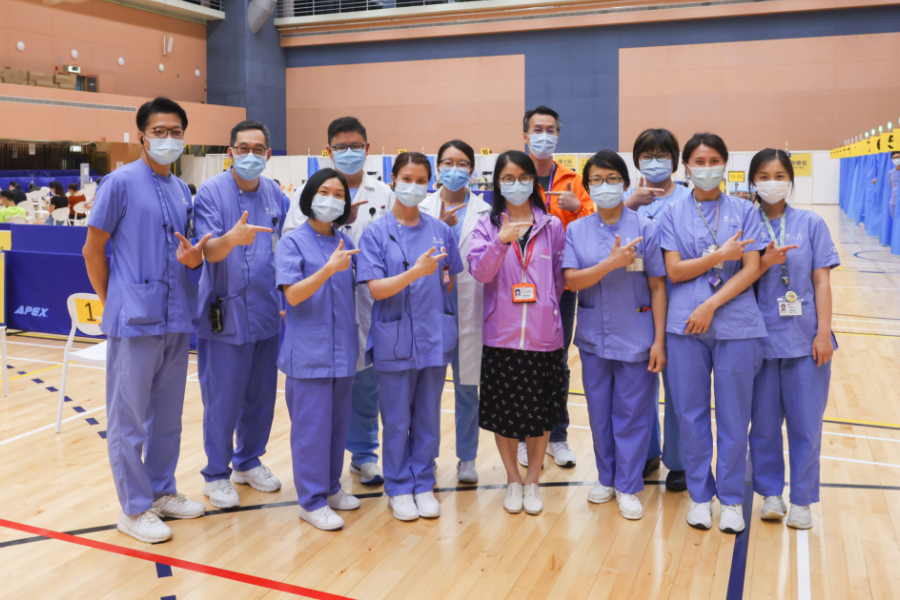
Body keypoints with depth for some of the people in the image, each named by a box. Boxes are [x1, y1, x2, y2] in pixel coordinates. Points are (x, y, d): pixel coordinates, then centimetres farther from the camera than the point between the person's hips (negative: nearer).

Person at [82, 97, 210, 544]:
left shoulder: (183, 191, 12)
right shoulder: (121, 182, -6)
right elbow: (93, 250, -4)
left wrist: (194, 256, -4)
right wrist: (114, 304, -1)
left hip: (177, 321, 6)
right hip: (135, 321, -6)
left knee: (168, 415, 15)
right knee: (129, 418, 4)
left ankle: (162, 491, 30)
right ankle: (134, 509, 15)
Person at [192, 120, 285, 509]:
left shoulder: (274, 193, 7)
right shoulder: (211, 192, -9)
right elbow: (208, 251, -20)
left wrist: (281, 298, 14)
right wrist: (232, 238, -41)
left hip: (266, 313, 5)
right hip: (225, 314, -5)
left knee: (261, 395, 13)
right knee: (222, 399, 2)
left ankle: (248, 462, 32)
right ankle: (216, 474, 19)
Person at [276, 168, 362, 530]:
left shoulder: (345, 243, 8)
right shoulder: (293, 242, -5)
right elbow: (293, 295, -17)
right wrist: (328, 268, -28)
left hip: (343, 350, 5)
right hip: (309, 351, -5)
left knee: (338, 423, 13)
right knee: (311, 425, -1)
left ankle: (330, 487, 29)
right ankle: (312, 501, 10)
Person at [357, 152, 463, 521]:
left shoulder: (440, 231, 3)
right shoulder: (376, 232, -5)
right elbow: (376, 289, -13)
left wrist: (439, 279, -5)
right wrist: (415, 272, -24)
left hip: (435, 336, 3)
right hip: (395, 339, -2)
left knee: (428, 418, 12)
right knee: (396, 420, 8)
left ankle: (423, 485, 27)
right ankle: (398, 488, 24)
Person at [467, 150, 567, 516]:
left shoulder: (552, 226, 4)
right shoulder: (487, 225, 1)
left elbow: (560, 277, 9)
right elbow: (479, 271, -13)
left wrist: (544, 309, 3)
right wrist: (501, 242, -27)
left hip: (544, 336, 1)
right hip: (501, 335, 0)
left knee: (541, 413, 8)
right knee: (503, 413, 7)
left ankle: (532, 482, 26)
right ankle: (513, 481, 27)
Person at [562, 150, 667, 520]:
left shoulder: (645, 228, -5)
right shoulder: (577, 231, 1)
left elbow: (657, 287, -5)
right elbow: (572, 280, -9)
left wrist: (659, 341, -9)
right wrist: (611, 262, -23)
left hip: (635, 337, -2)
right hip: (593, 337, 2)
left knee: (632, 413, 5)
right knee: (599, 412, 12)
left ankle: (628, 487, 20)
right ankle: (607, 479, 30)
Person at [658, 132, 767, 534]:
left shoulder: (744, 211, 5)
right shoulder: (673, 214, 6)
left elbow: (751, 269, -3)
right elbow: (674, 271, -2)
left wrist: (711, 304, -13)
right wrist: (720, 255, -12)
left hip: (736, 324, 0)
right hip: (686, 325, 1)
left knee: (733, 416, 4)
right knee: (691, 413, 6)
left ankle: (731, 499, 20)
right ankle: (699, 494, 22)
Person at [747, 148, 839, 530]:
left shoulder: (811, 224, 3)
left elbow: (822, 281, 1)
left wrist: (823, 332, -6)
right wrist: (765, 263, -17)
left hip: (805, 339, 0)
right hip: (761, 338, 0)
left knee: (805, 424, 4)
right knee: (764, 422, 8)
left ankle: (802, 499, 19)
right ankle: (770, 493, 24)